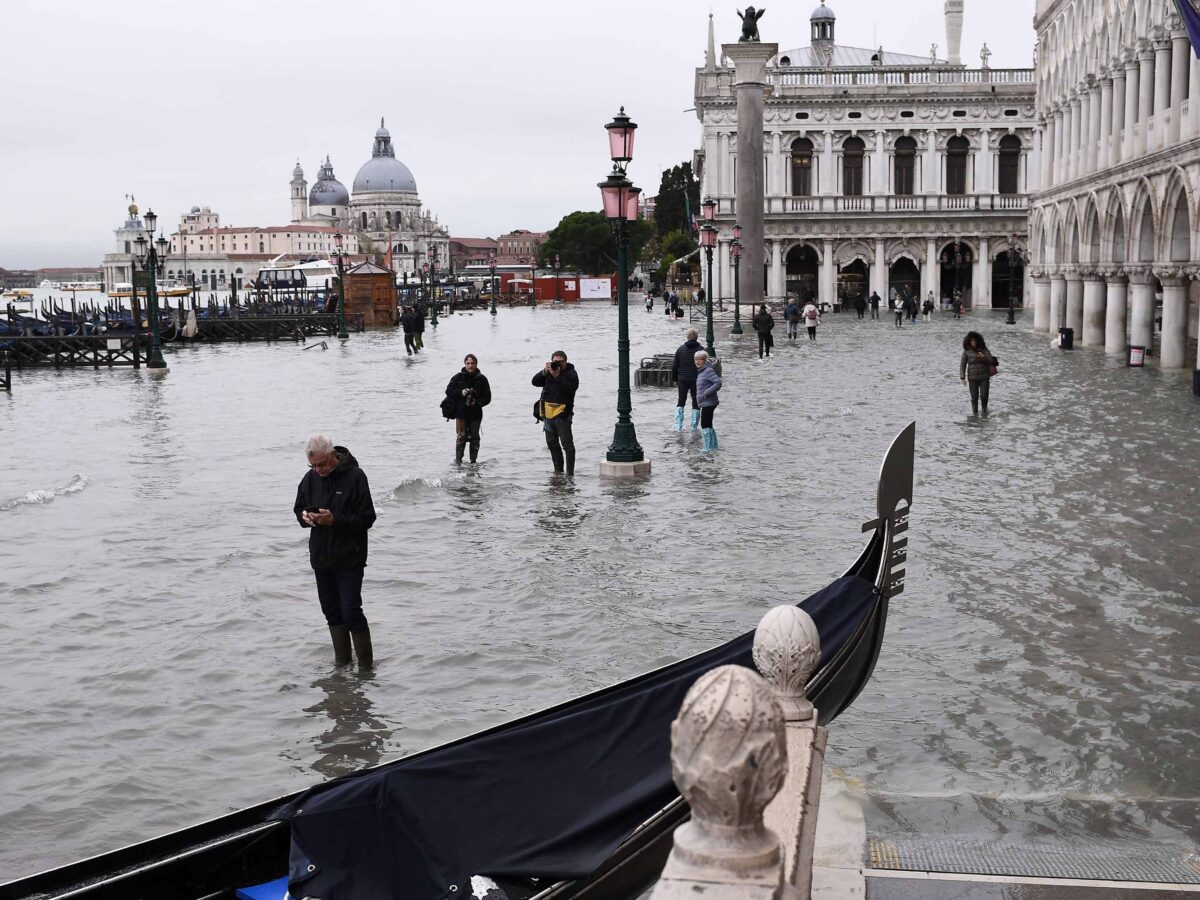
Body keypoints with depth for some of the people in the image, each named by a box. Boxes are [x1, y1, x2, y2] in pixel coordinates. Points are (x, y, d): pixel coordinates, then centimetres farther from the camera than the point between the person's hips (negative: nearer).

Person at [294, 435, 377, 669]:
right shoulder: (311, 478, 3)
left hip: (349, 558, -6)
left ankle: (366, 665, 2)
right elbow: (299, 509, 15)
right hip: (320, 557, 6)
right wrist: (305, 516, -9)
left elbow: (367, 519, -13)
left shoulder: (354, 476, -13)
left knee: (351, 612, -8)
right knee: (332, 611, 13)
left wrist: (335, 520, -25)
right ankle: (341, 660, 26)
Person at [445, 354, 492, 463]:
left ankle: (474, 460, 15)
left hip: (476, 414, 1)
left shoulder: (481, 379, 1)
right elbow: (448, 391, 2)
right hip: (461, 413, -1)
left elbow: (487, 397, 2)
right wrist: (460, 392, -14)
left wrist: (477, 402, -15)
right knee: (461, 437, -5)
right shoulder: (458, 377, 0)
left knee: (474, 438, 7)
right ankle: (458, 460, 3)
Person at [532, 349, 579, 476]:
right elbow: (535, 382, 3)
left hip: (562, 414, -7)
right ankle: (558, 470, 27)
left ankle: (570, 473, -14)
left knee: (567, 444, -12)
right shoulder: (548, 372, 14)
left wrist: (557, 376, -23)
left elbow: (570, 388, -21)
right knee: (552, 443, 15)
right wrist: (544, 372, -11)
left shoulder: (571, 374, -3)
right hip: (548, 413, 7)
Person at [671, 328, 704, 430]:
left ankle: (678, 425, 5)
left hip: (682, 380, 1)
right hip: (696, 380, -1)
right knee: (696, 403, 10)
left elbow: (674, 366, 0)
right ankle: (694, 426, 11)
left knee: (681, 402, 13)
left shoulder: (680, 349, -3)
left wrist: (674, 379, 11)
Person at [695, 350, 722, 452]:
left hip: (708, 403, -10)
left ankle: (708, 447, -6)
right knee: (708, 424, 18)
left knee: (705, 424, -9)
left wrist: (706, 394, -24)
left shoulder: (708, 371, -14)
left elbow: (718, 383, -24)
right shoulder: (700, 372, 15)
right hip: (705, 403, 10)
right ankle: (713, 445, 28)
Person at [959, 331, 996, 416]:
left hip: (984, 377, 0)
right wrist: (962, 378, -7)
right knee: (974, 397, -4)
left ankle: (984, 407, 22)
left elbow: (991, 360, -6)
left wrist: (984, 357, -26)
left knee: (984, 396, -7)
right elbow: (962, 365, -1)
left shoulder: (983, 349, -1)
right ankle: (975, 412, 17)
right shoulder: (966, 351, -2)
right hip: (973, 377, 0)